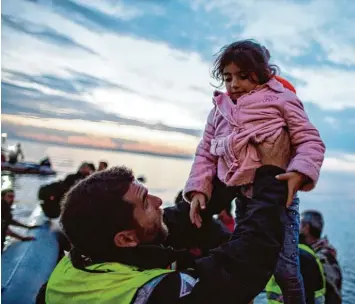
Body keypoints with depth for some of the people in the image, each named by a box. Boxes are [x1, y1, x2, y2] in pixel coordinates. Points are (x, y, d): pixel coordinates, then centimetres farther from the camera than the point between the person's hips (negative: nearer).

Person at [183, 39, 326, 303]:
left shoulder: (281, 100, -2)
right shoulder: (220, 110, 11)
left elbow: (311, 141, -7)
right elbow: (206, 154, 8)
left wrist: (300, 173, -26)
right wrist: (198, 189, -6)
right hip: (242, 196, 4)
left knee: (285, 268, -1)